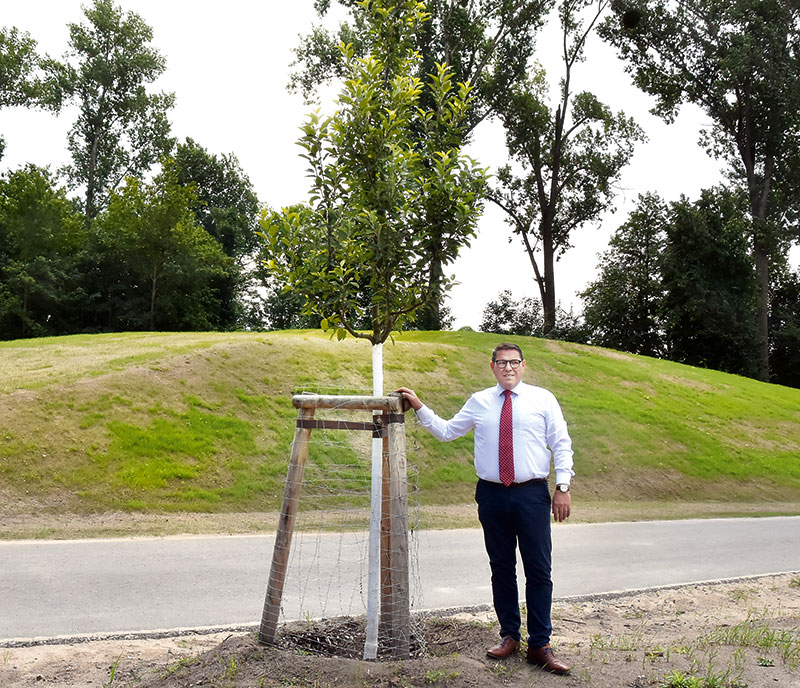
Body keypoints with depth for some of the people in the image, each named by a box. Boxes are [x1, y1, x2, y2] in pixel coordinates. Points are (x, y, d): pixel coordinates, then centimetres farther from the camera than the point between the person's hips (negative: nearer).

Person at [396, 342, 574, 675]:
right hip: (492, 495, 2)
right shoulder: (478, 401, 8)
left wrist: (563, 487, -5)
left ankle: (540, 646, 12)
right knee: (501, 568, 11)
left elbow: (561, 445, 3)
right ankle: (509, 635, 26)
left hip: (532, 494, -2)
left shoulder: (542, 399, 3)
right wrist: (419, 408, 4)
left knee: (538, 570, 1)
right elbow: (446, 431, 12)